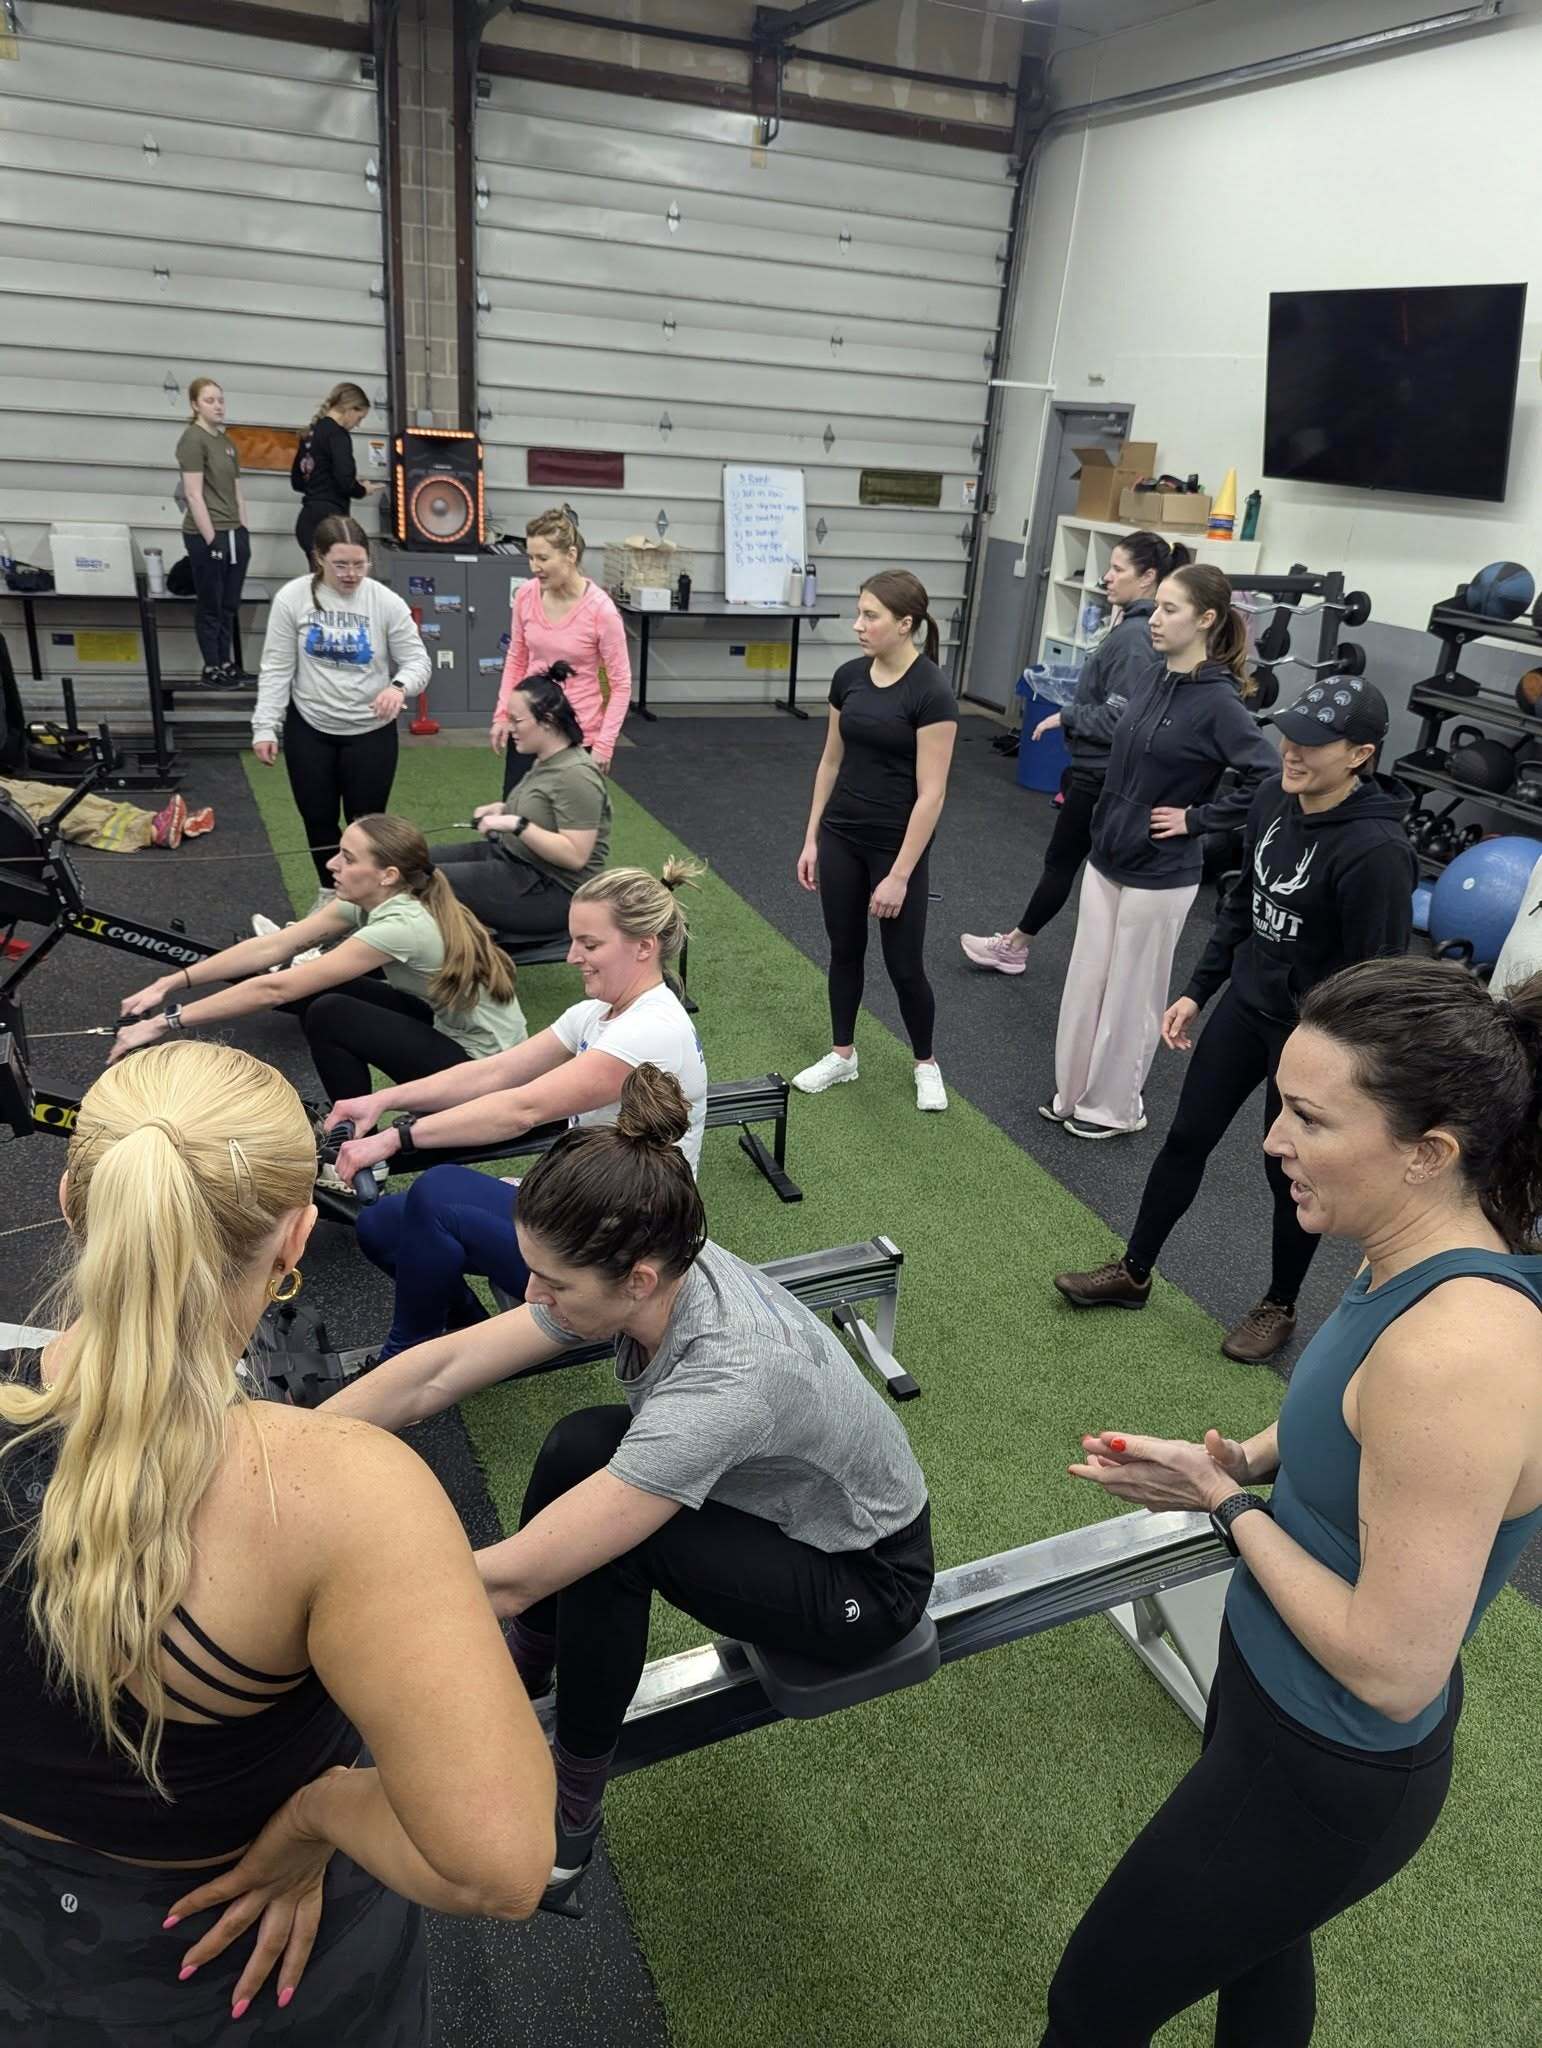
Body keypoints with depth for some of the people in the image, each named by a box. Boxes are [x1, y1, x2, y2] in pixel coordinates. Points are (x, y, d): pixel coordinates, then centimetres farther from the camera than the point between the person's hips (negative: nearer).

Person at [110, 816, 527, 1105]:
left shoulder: (403, 926, -29)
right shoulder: (370, 900, -4)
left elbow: (275, 988, -29)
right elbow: (270, 948, -4)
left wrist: (166, 1022, -24)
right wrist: (171, 983, -10)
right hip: (450, 1025, 8)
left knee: (329, 1014, -19)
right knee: (320, 990, 0)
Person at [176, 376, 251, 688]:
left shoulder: (227, 442, 14)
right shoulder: (192, 439, -10)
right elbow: (194, 495, -15)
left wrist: (244, 532, 12)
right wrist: (211, 540, -18)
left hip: (234, 533, 8)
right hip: (207, 535, -7)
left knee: (229, 605, 11)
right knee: (210, 606, 1)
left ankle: (227, 663, 19)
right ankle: (211, 669, 9)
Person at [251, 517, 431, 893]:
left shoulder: (387, 602, -9)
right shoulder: (292, 598, -7)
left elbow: (418, 661, -7)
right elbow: (277, 668, -4)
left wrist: (400, 687, -30)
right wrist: (265, 727, -8)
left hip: (371, 731, -1)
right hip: (308, 728, 2)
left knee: (366, 824, 3)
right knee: (318, 818, 12)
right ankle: (330, 892, 33)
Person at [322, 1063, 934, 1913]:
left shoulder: (723, 1380, -41)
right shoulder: (649, 1271, -21)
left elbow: (508, 1578, -38)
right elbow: (439, 1370, -17)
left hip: (862, 1576, -6)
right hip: (770, 1493, 6)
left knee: (600, 1540, -26)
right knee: (579, 1449, -16)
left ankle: (569, 1807, 0)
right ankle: (526, 1665, 11)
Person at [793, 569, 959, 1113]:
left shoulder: (931, 692, -18)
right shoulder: (849, 675, 2)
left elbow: (931, 792, -18)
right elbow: (831, 761, 11)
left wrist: (900, 875, -18)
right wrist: (812, 838, 9)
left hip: (897, 844, -6)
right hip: (841, 836, 6)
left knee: (904, 964, 5)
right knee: (844, 949, 15)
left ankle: (926, 1063, 27)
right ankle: (842, 1054, 31)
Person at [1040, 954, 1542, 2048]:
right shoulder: (1427, 1262, -8)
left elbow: (1392, 1666, -30)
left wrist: (1232, 1505, -18)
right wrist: (1235, 1460, -5)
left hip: (1328, 1772, -8)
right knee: (1259, 1944, 33)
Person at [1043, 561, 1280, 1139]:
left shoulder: (1218, 701, -18)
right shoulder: (1156, 681, 4)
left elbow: (1270, 780, -24)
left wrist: (1196, 818, -18)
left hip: (1159, 876, -7)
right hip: (1105, 859, 7)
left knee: (1130, 995, 7)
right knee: (1085, 984, 15)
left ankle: (1115, 1108, 25)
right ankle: (1074, 1092, 30)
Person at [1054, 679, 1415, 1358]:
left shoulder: (1377, 851, -27)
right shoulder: (1274, 798, -6)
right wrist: (1197, 991, 11)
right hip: (1246, 1004, 7)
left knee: (1289, 1170, 13)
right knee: (1186, 1138, 15)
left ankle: (1280, 1306, 39)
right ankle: (1133, 1273, 35)